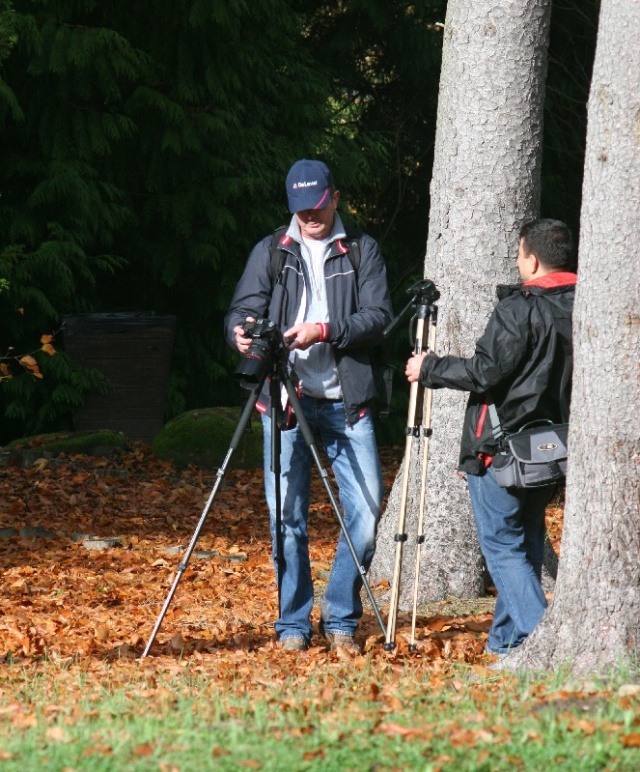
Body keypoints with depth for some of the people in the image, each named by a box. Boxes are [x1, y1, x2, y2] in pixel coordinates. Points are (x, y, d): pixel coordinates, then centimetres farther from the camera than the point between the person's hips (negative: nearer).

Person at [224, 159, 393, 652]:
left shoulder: (363, 251, 10)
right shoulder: (270, 253, 12)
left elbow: (378, 316, 0)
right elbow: (243, 310, 5)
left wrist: (326, 330, -16)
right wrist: (242, 332, -19)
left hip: (348, 402, 0)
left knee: (366, 509, -6)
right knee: (287, 515, -2)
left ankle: (342, 620, 9)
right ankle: (293, 625, 8)